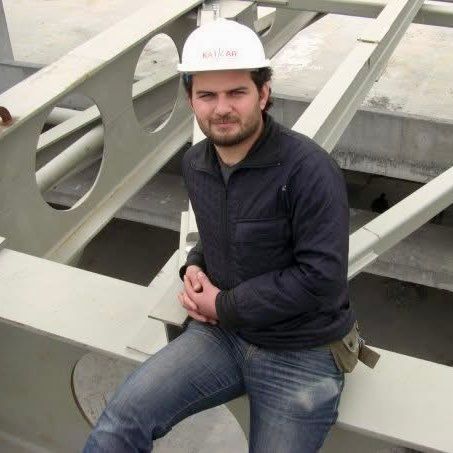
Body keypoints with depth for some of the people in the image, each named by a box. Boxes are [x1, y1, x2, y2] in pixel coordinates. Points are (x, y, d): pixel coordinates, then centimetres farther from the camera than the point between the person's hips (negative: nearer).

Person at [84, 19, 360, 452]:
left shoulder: (308, 169, -21)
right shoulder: (195, 163, 2)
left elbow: (322, 278, -23)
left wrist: (224, 307, -15)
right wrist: (194, 267, -2)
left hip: (300, 354, -4)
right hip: (222, 332, 5)